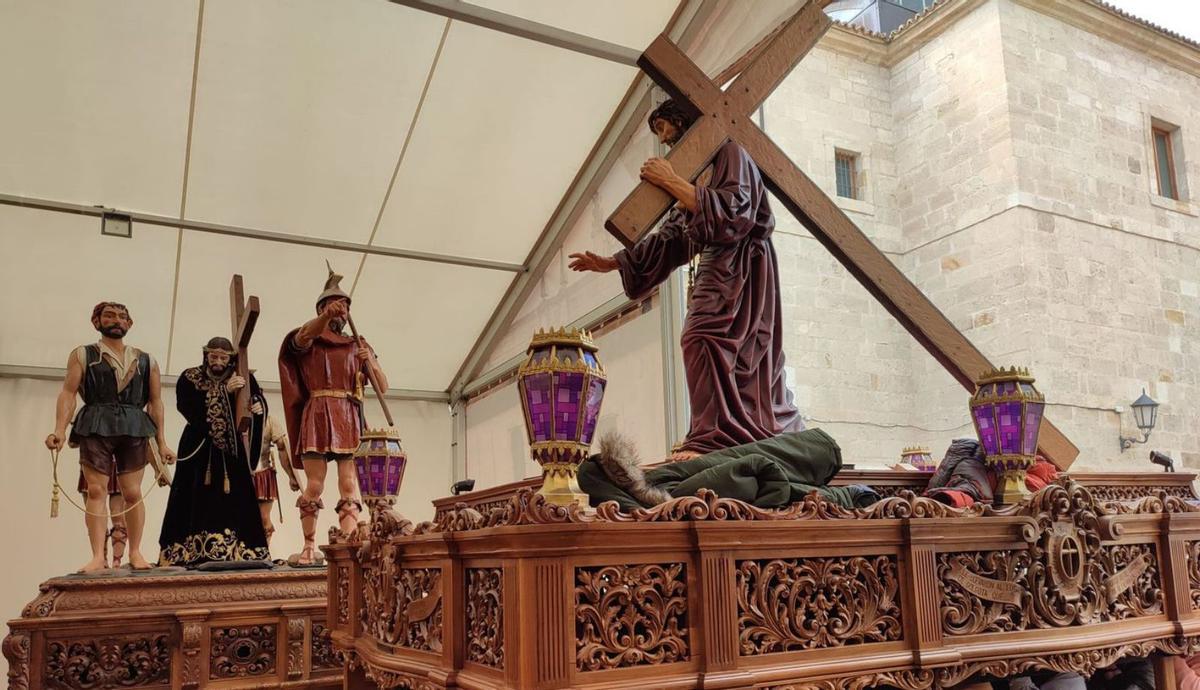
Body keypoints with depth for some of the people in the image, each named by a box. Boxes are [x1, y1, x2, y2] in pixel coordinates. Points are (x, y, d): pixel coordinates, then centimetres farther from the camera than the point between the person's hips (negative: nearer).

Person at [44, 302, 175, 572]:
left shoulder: (146, 361, 14)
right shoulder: (83, 355, 10)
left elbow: (155, 403, 12)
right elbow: (68, 393, 0)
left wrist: (161, 442, 8)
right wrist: (60, 430, -14)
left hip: (135, 429, 1)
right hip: (95, 427, -1)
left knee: (133, 493, 0)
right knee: (96, 491, -5)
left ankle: (135, 552, 7)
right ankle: (98, 557, -6)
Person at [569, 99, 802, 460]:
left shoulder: (729, 152, -2)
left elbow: (732, 210, -19)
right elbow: (670, 238, 24)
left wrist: (671, 181, -15)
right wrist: (611, 263, 21)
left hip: (740, 264, -9)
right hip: (717, 268, 9)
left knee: (704, 338, -24)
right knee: (745, 359, 7)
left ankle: (714, 437, -30)